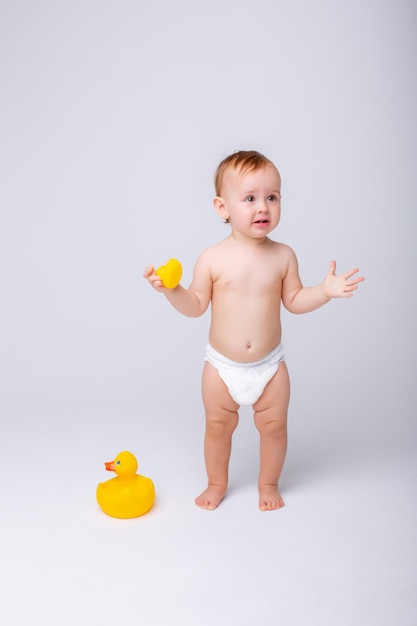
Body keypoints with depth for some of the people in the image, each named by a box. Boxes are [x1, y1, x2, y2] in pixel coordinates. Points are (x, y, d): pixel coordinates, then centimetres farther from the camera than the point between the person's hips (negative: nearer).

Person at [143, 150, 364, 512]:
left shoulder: (283, 256, -7)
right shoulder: (213, 258, -12)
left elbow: (294, 300, 1)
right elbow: (196, 306, -6)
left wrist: (325, 291, -13)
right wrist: (170, 289, -21)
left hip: (269, 365, 1)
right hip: (222, 366, 0)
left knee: (273, 426, 12)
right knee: (218, 426, 15)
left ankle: (269, 484, 38)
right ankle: (217, 484, 39)